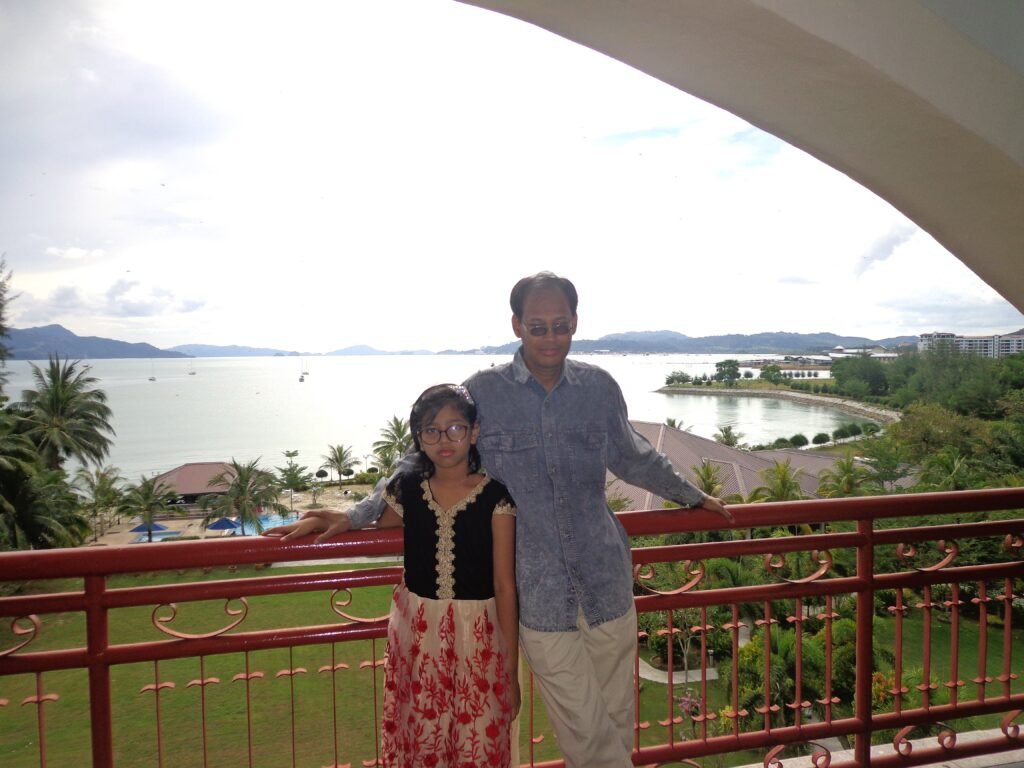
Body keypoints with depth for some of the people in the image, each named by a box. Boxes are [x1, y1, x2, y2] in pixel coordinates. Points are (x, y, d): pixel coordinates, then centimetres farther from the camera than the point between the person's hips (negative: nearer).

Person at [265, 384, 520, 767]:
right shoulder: (407, 487, -1)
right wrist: (316, 520, 6)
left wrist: (511, 669, -7)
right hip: (418, 633, 3)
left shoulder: (495, 496, -11)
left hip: (478, 637, -3)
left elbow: (505, 587, -9)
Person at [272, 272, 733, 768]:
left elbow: (633, 458, 18)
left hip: (607, 580, 3)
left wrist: (693, 496, 27)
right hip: (540, 593, -2)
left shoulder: (599, 387, 1)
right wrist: (357, 515, 3)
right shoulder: (482, 392, -6)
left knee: (617, 718, 15)